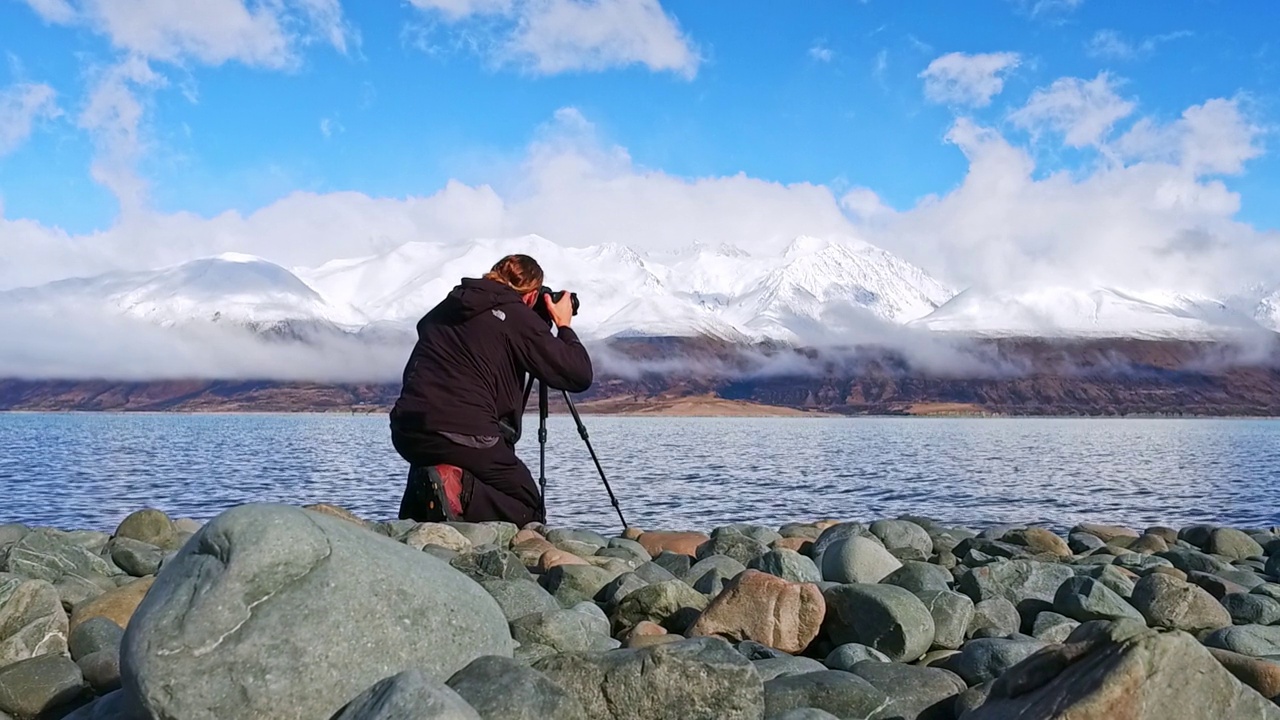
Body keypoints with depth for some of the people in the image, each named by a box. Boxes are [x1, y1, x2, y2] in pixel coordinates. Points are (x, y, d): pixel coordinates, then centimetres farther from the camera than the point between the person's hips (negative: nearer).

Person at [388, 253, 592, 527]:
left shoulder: (445, 307, 18)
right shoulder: (519, 318, 0)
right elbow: (580, 376, -1)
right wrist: (564, 326, 15)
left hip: (405, 431, 6)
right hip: (466, 435, -6)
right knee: (529, 512, 9)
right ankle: (457, 490, -17)